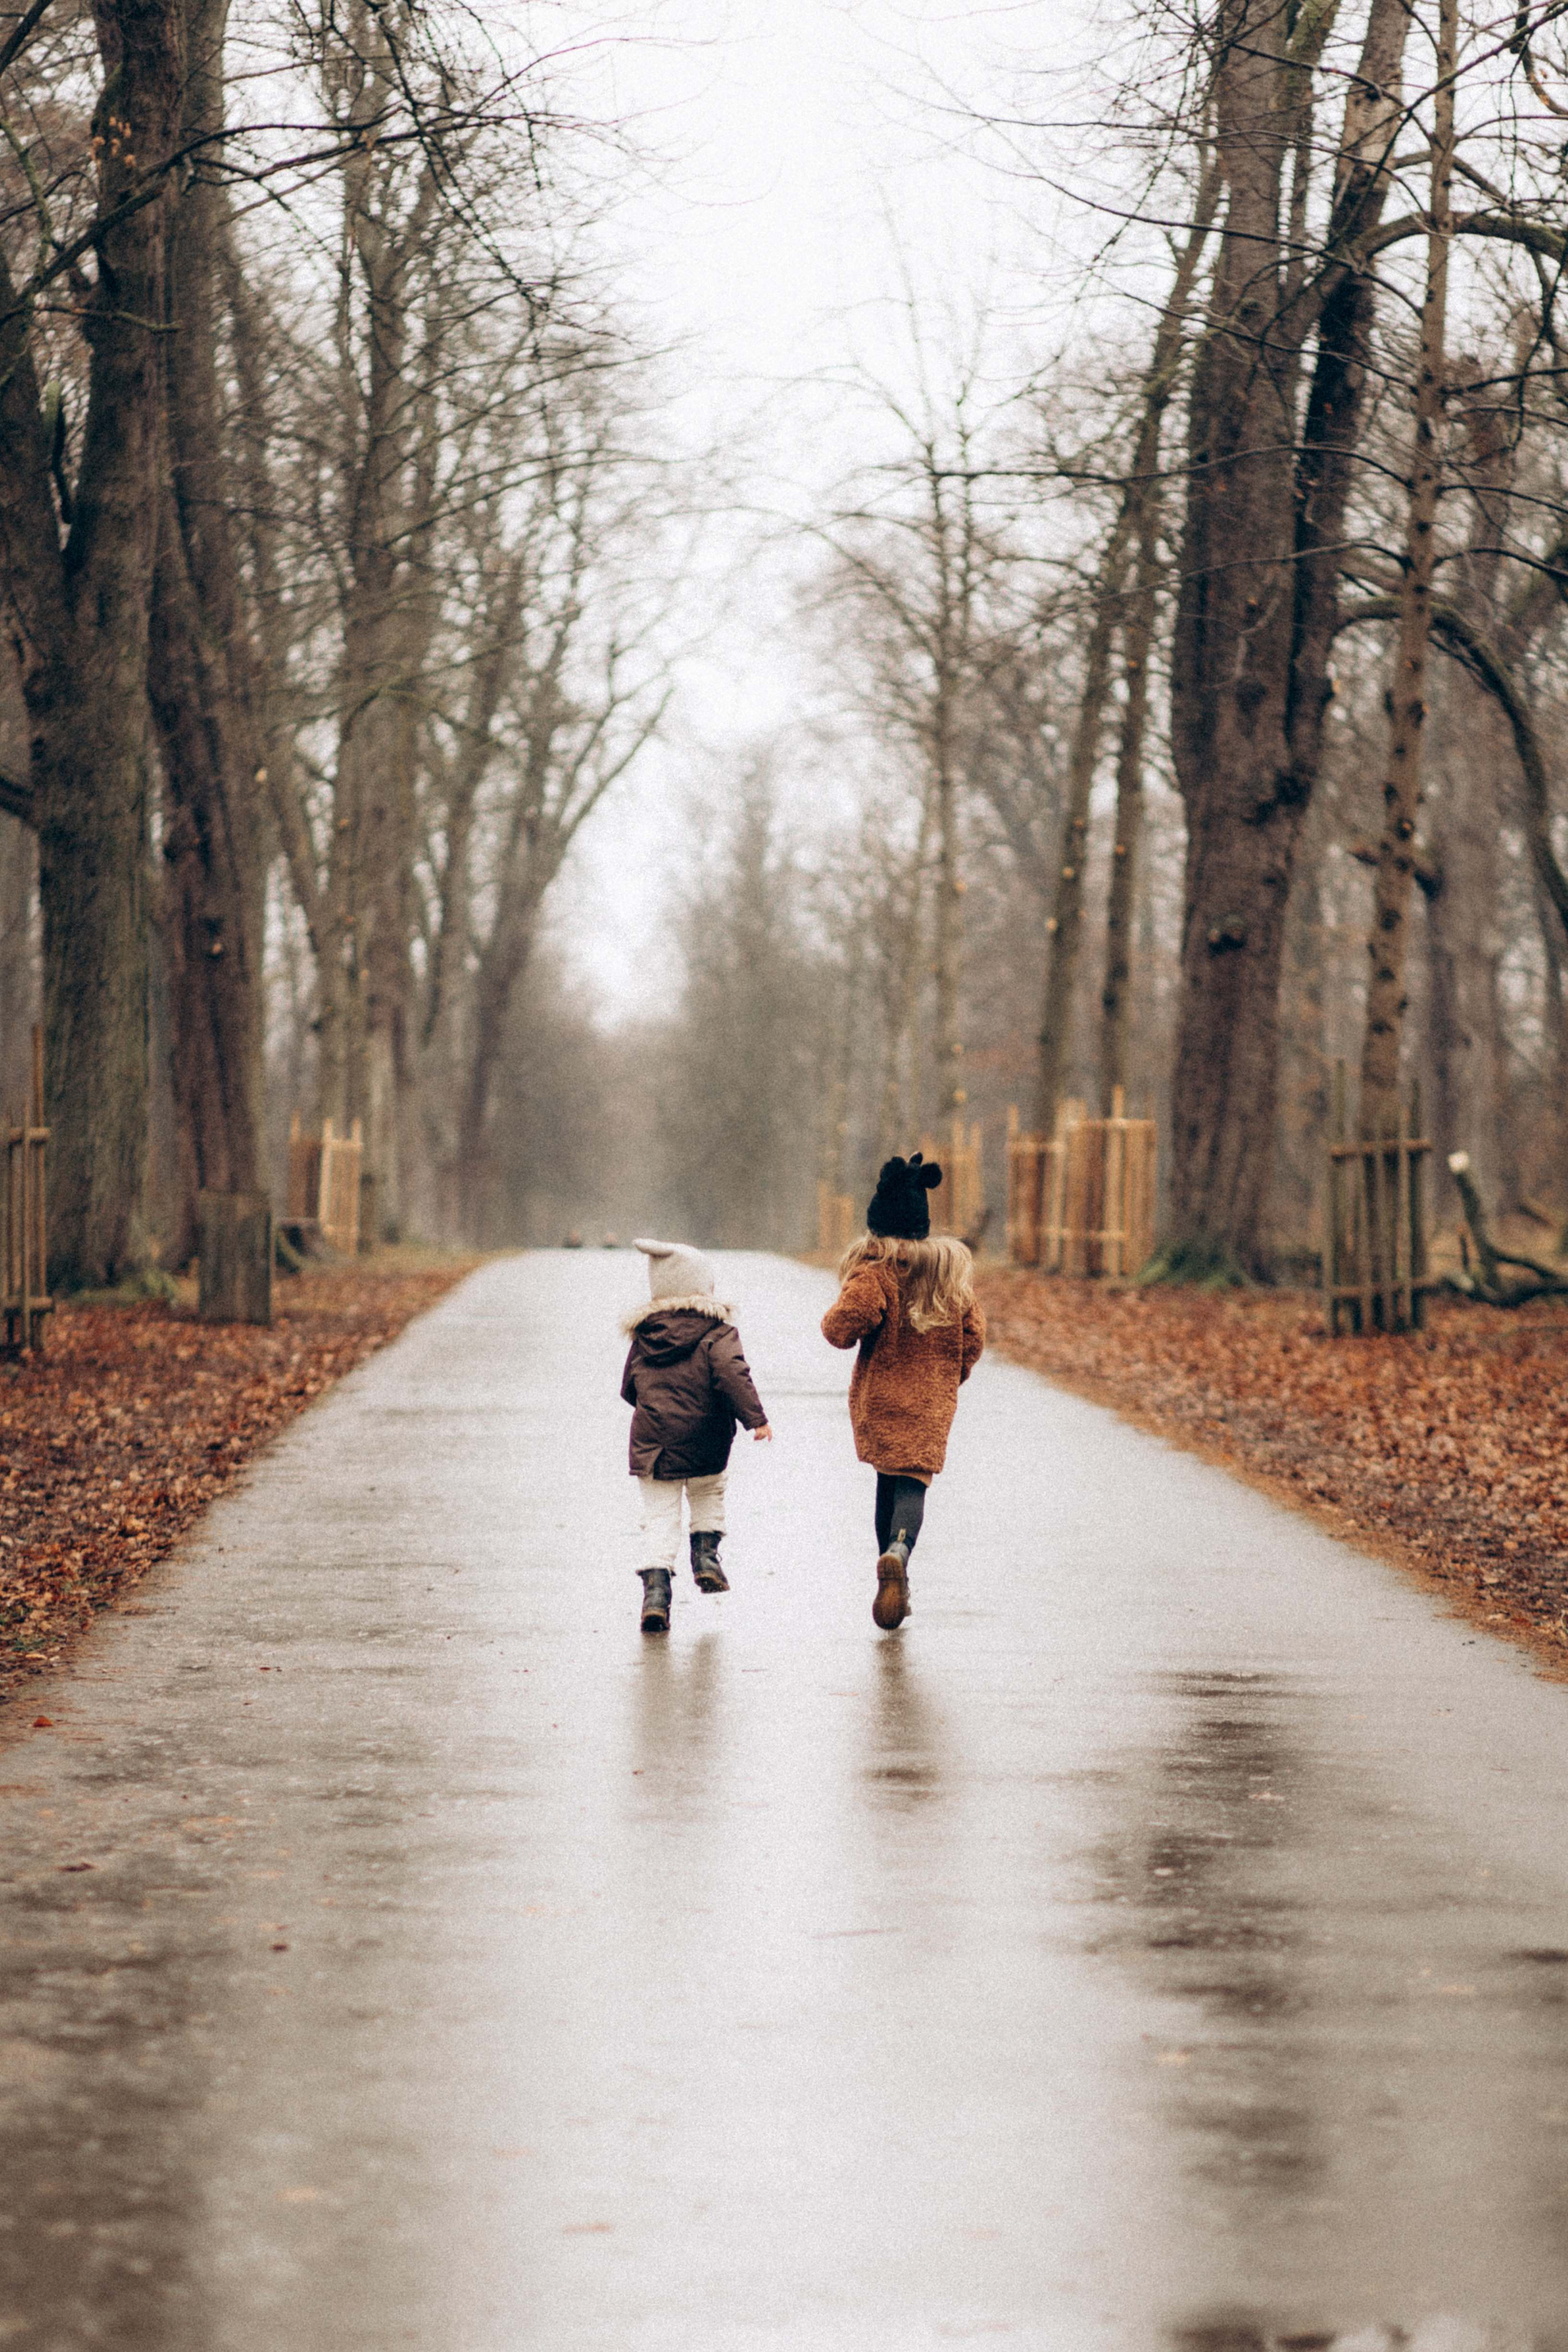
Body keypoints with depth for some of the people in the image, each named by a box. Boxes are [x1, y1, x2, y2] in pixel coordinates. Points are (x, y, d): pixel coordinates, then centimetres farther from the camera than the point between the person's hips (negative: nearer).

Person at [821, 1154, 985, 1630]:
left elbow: (845, 1325, -21)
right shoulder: (952, 1269, 7)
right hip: (932, 1401, 2)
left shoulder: (876, 1270, -10)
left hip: (880, 1397, -2)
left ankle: (894, 1585, 15)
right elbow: (974, 1335, 9)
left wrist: (835, 1324, 3)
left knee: (889, 1480, 14)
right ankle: (899, 1550, -34)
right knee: (913, 1480, -4)